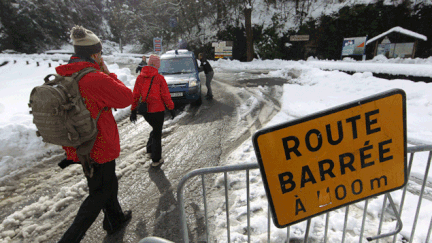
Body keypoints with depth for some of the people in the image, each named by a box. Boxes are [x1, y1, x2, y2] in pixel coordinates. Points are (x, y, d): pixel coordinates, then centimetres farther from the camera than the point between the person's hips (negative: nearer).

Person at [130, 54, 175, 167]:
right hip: (158, 110, -5)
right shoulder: (159, 78, -12)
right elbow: (165, 95, -9)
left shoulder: (139, 77, 1)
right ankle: (156, 160, 13)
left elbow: (135, 95, 3)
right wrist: (171, 108, 3)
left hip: (145, 111, 5)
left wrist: (133, 110, 9)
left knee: (155, 129, 28)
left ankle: (150, 148, 30)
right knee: (157, 133, 6)